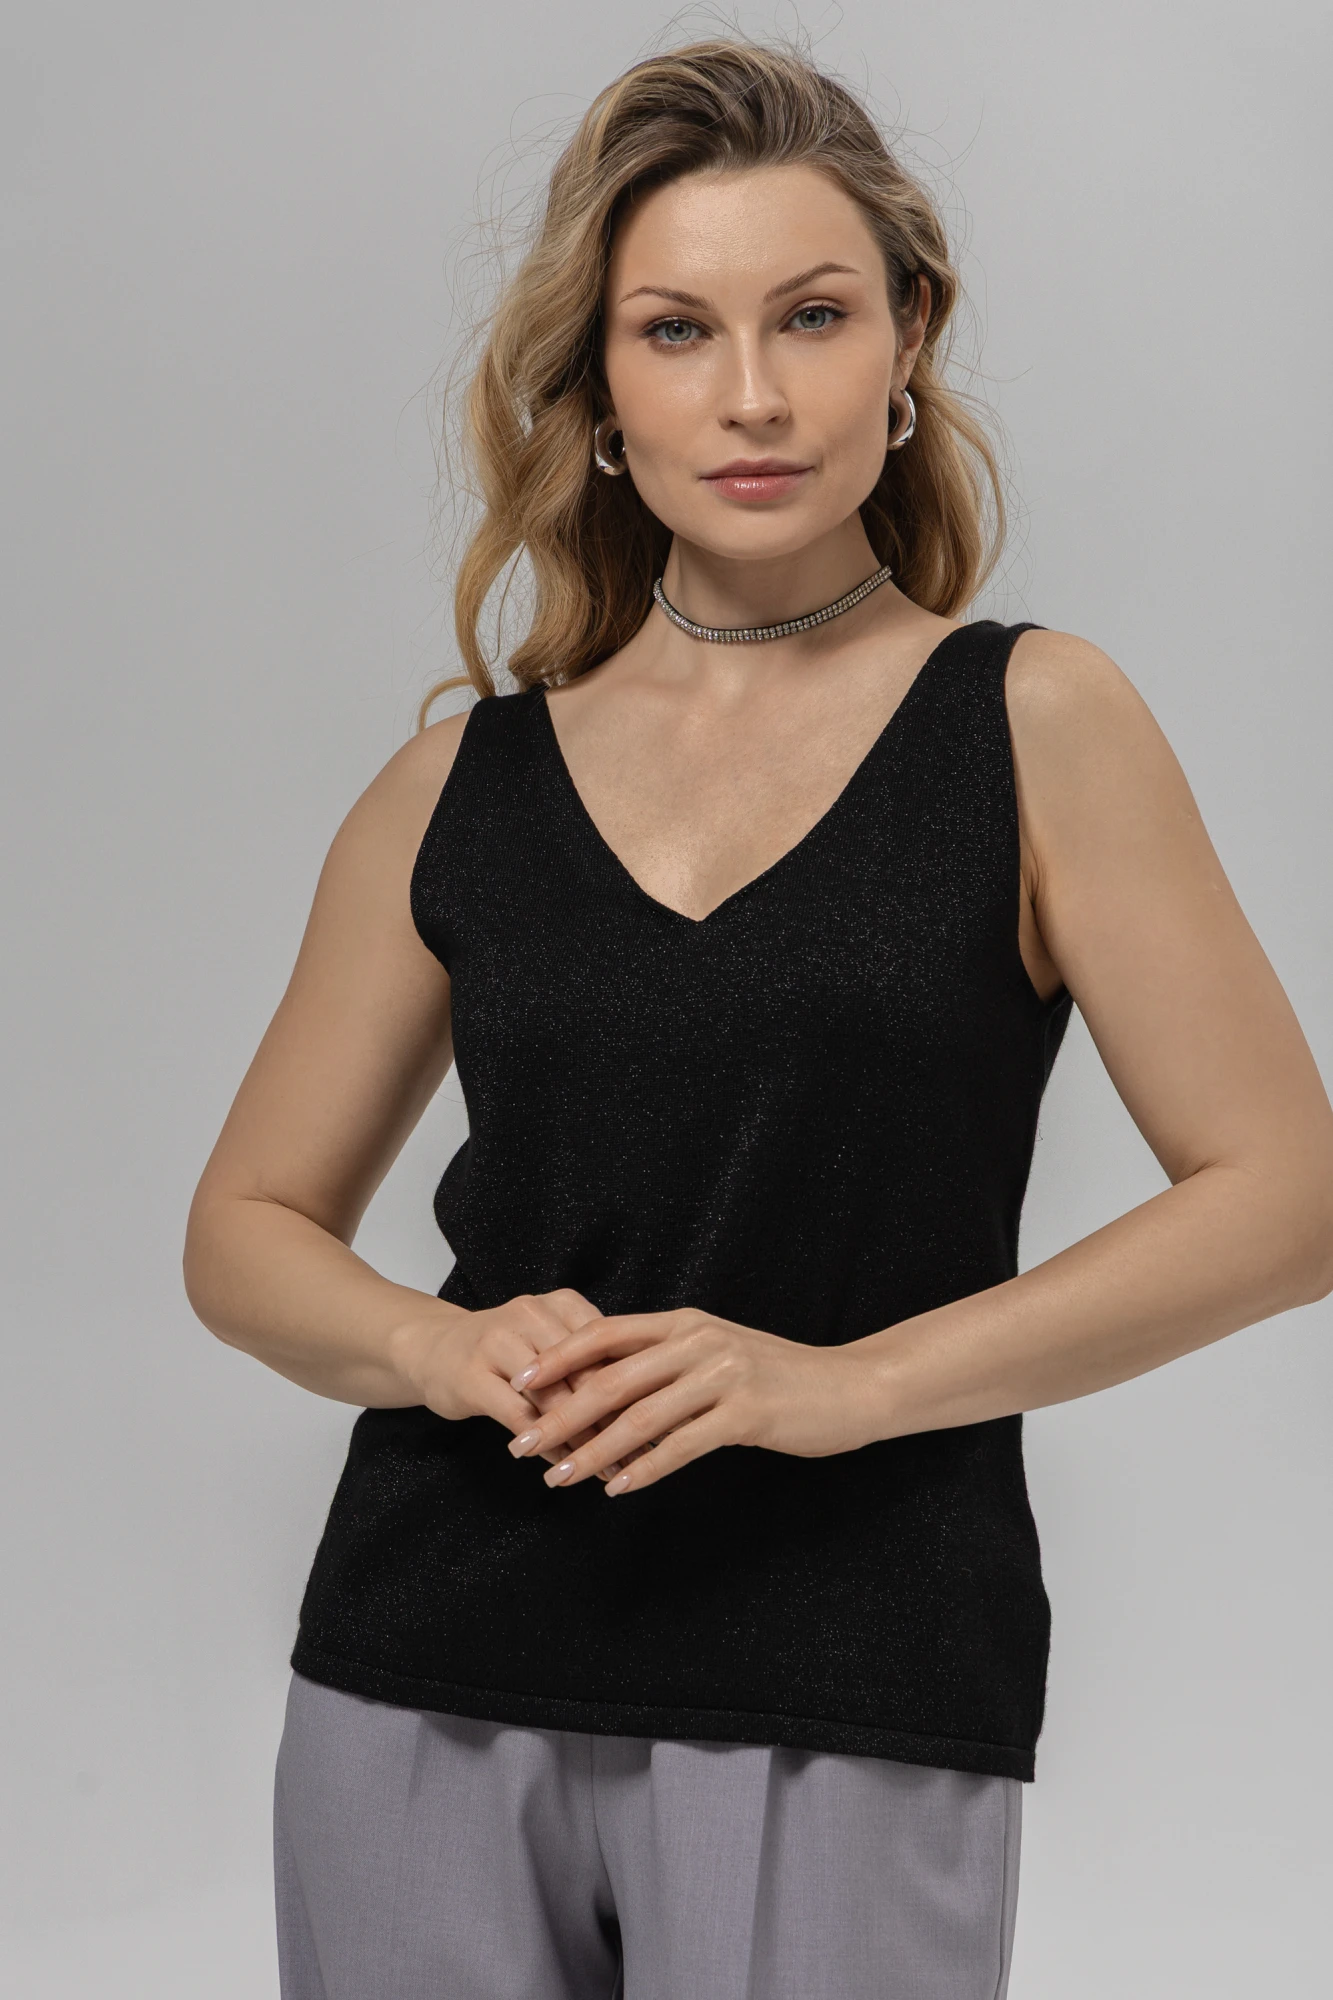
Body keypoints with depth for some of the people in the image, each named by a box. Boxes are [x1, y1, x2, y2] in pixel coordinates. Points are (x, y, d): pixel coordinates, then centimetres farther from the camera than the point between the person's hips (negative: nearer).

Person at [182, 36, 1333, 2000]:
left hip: (848, 1714, -2)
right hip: (434, 1684, 3)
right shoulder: (461, 786, 6)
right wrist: (438, 1345, -9)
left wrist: (842, 1382, -14)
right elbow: (248, 1229, 12)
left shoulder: (1034, 724, -1)